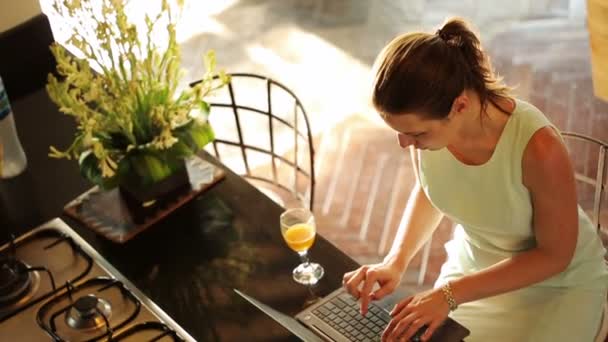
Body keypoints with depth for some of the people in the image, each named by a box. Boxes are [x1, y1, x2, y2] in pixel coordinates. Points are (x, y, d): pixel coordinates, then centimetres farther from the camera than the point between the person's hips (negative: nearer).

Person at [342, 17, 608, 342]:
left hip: (558, 284, -4)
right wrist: (395, 261, -15)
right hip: (474, 266, 4)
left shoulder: (538, 148, -35)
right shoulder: (425, 123, -21)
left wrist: (450, 294, -25)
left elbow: (554, 255, -20)